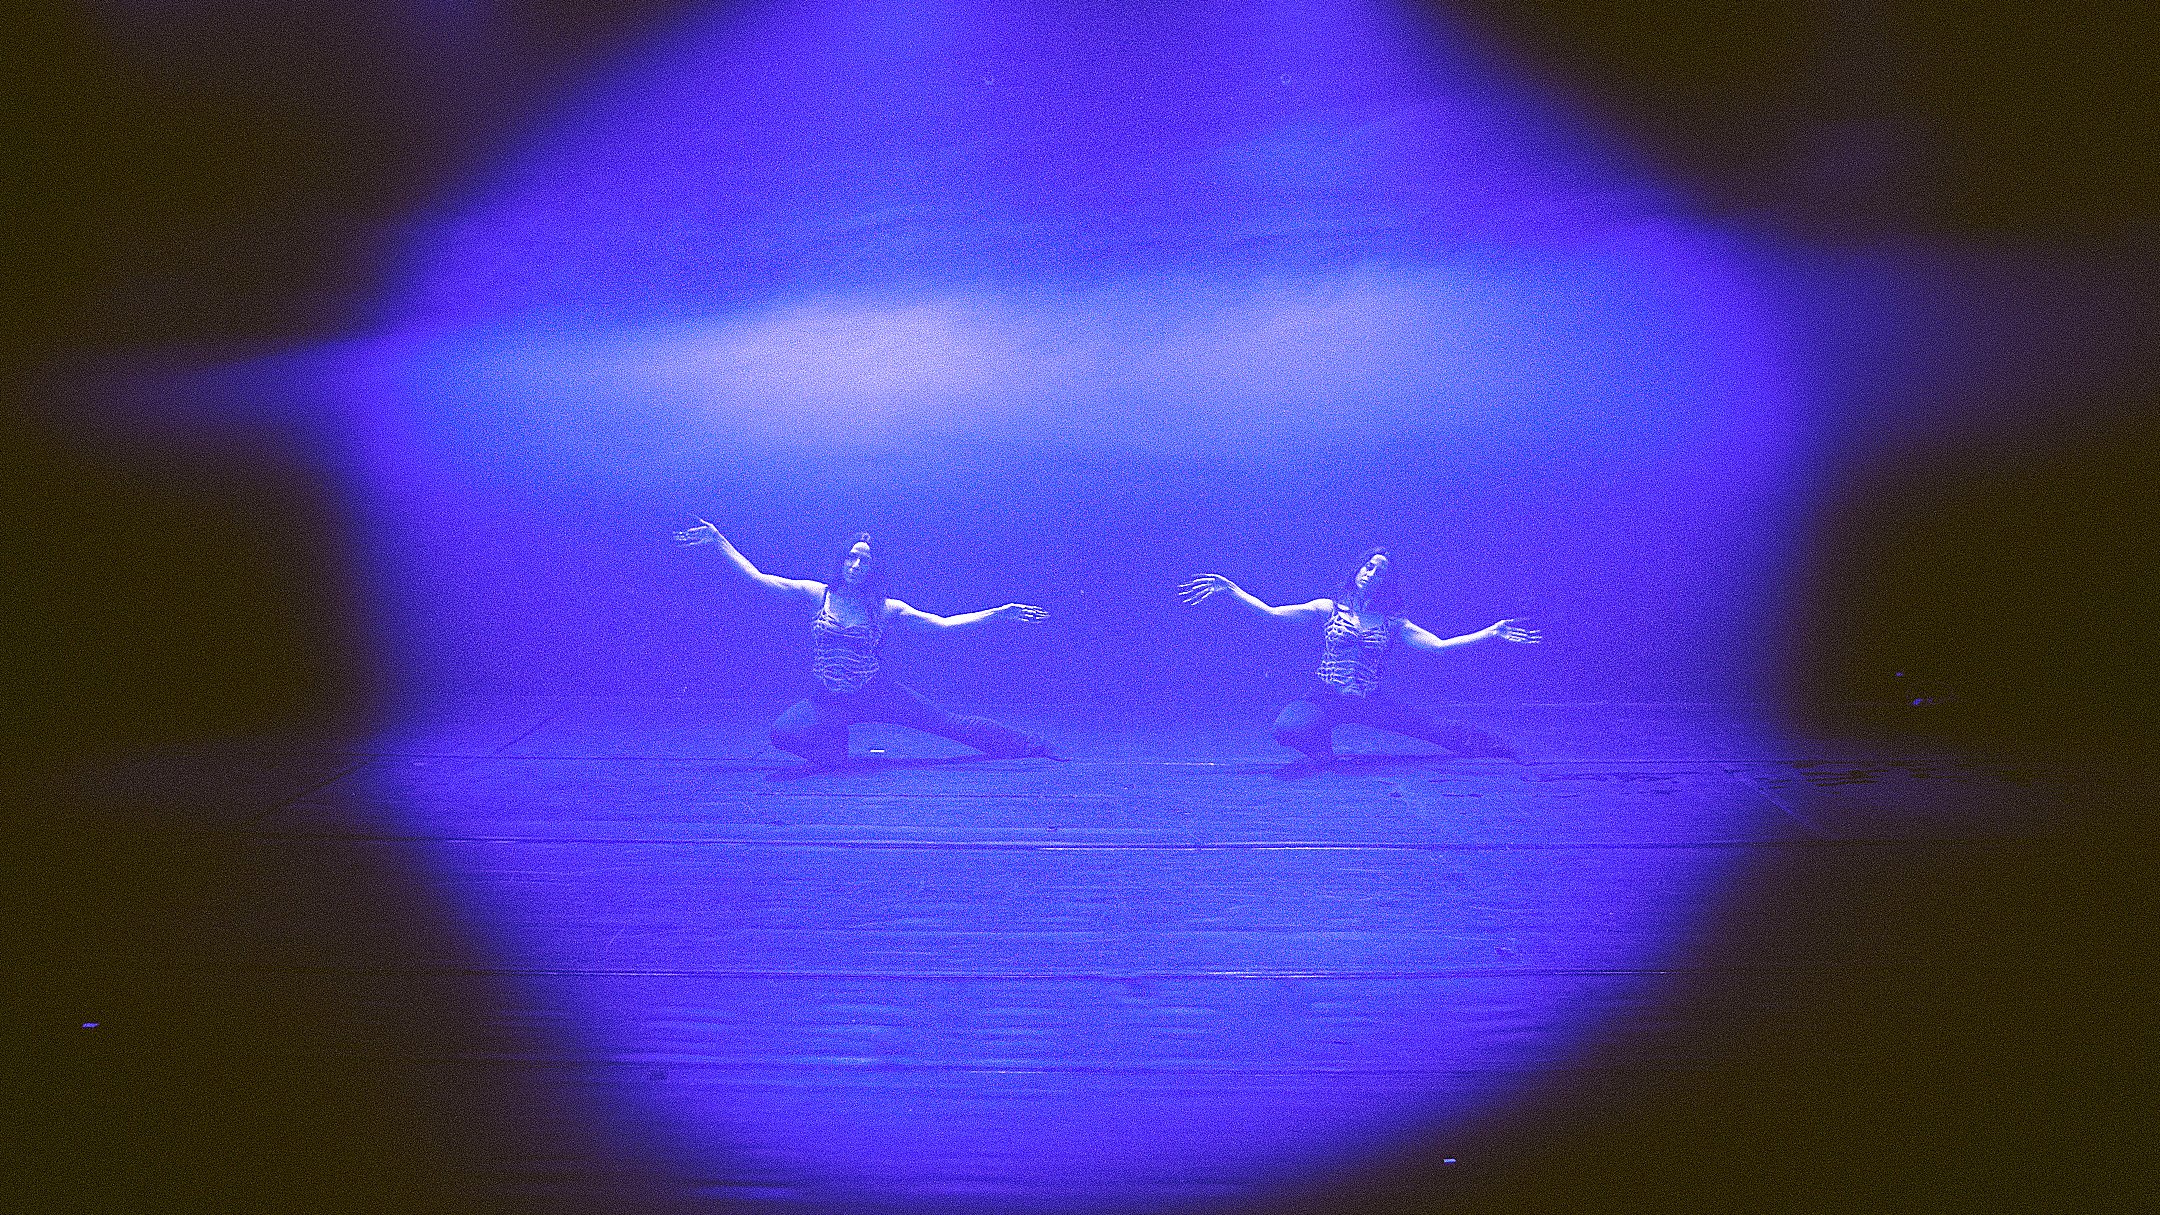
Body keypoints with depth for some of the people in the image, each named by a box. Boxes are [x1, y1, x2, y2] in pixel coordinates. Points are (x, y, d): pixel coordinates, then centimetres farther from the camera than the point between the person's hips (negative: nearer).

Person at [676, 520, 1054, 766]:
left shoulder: (885, 608, -3)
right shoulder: (817, 594, -1)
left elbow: (943, 623, -2)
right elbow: (757, 577, 0)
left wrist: (1001, 613, -7)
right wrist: (717, 540, -3)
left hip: (876, 695, 0)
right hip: (828, 699, 1)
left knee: (946, 722, -2)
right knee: (784, 733, -27)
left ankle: (1022, 744, 13)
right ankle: (832, 746, 5)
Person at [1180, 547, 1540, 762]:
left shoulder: (1393, 623, 10)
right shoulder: (1328, 609, 5)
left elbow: (1439, 645, 6)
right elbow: (1271, 613, -1)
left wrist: (1493, 633, 0)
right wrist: (1230, 589, -10)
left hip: (1369, 703, 2)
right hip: (1324, 699, -2)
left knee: (1440, 729, -8)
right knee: (1288, 728, -36)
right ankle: (1322, 748, -4)